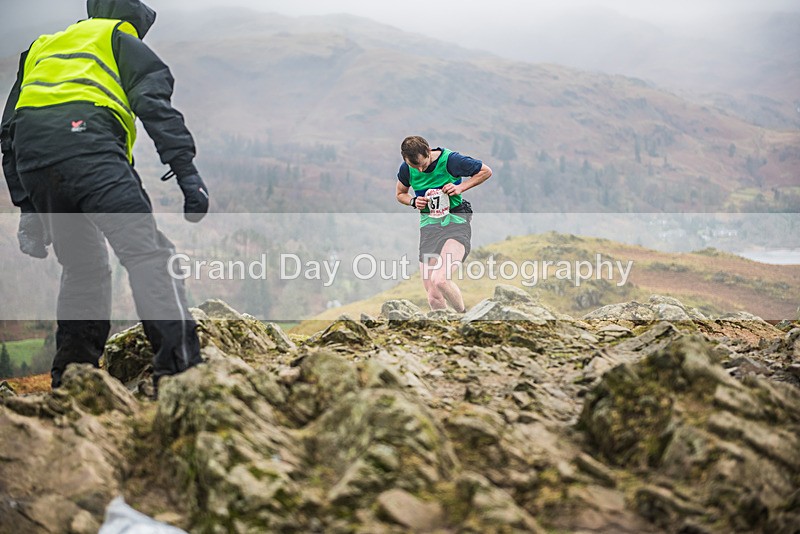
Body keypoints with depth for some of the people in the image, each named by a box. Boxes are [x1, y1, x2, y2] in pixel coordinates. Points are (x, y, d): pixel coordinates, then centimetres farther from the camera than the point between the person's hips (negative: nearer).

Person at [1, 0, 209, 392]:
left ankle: (72, 375, 17)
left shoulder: (41, 49, 38)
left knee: (82, 266, 19)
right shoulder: (121, 40, 20)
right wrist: (186, 171, -6)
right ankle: (180, 367, -25)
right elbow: (155, 105, 2)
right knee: (146, 252, -12)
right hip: (85, 141, -6)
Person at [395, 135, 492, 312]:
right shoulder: (406, 169, -1)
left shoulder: (451, 160, -12)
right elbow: (400, 194, 19)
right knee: (434, 297, -1)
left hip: (456, 224, -5)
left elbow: (486, 171, 2)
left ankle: (464, 314, -2)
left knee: (439, 280, -27)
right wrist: (414, 201, -3)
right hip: (429, 227, 5)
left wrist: (461, 187, -11)